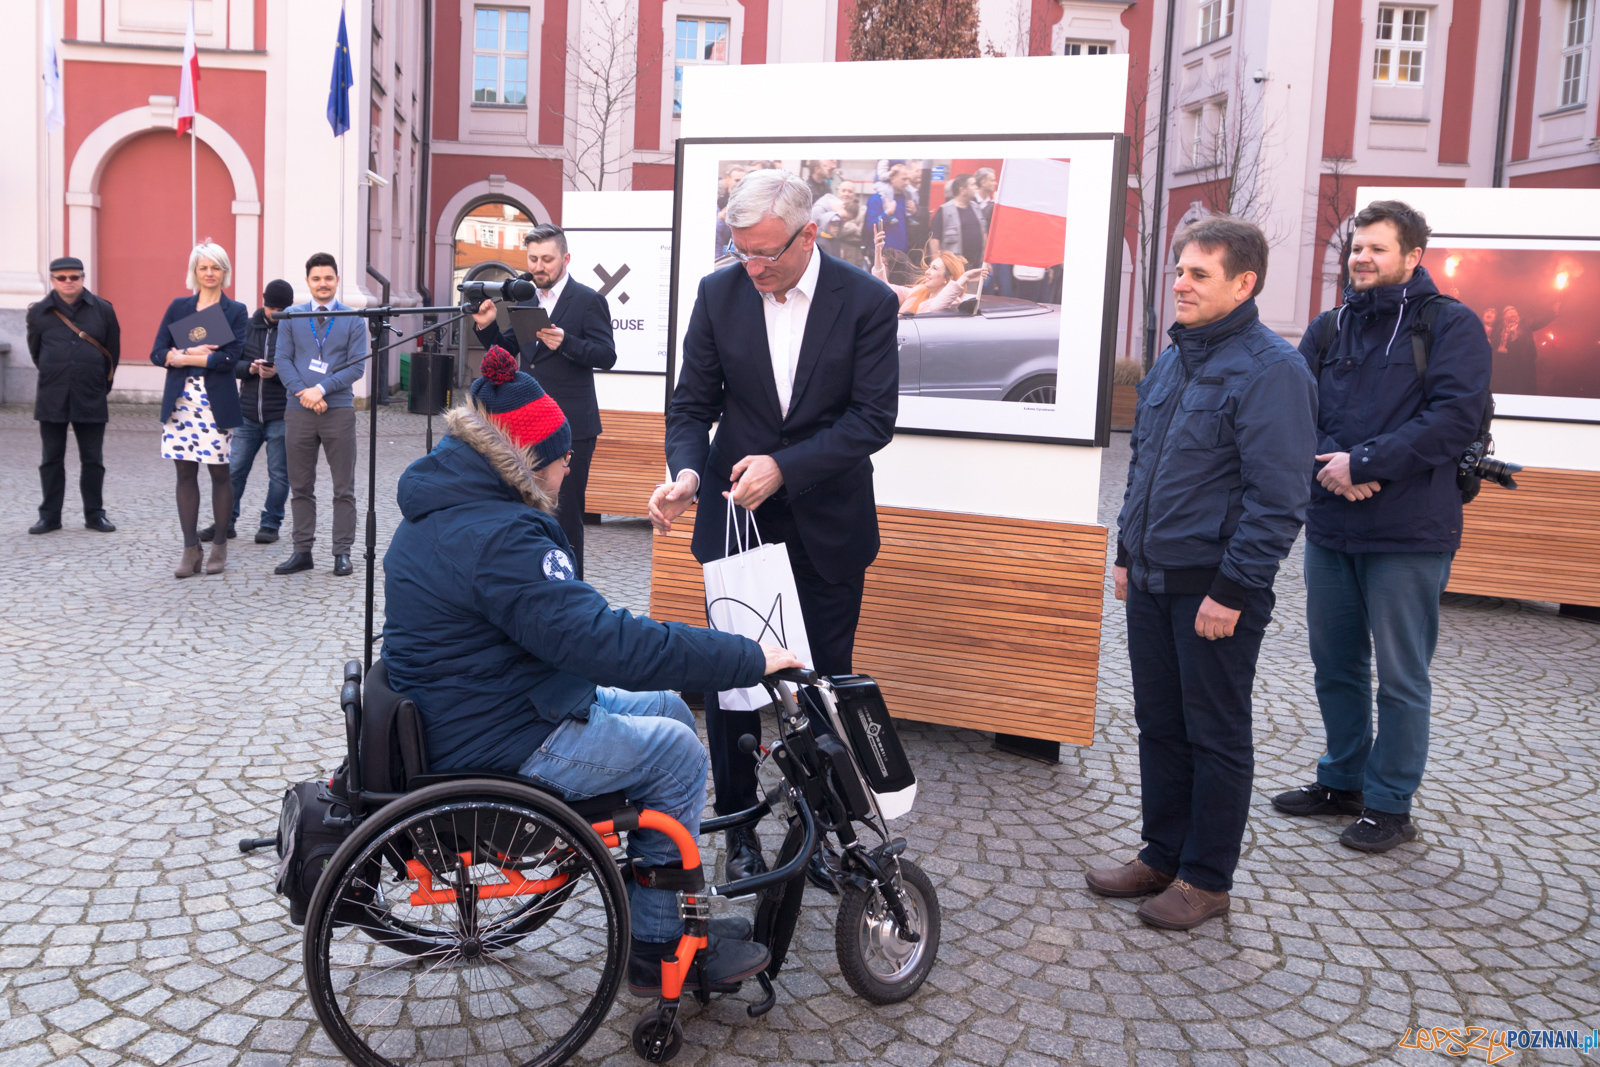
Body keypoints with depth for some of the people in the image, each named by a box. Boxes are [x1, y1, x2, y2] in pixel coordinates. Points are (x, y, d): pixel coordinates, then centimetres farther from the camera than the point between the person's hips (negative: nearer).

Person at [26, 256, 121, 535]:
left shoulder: (103, 310, 1)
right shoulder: (38, 312, 2)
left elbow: (113, 351, 7)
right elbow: (35, 352, 14)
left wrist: (103, 385, 8)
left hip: (91, 399, -1)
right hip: (51, 398, 1)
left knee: (93, 460, 5)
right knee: (51, 459, 6)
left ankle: (94, 515, 14)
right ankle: (49, 516, 13)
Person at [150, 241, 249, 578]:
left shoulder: (236, 311, 4)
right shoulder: (178, 307, 12)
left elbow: (230, 357, -10)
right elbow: (157, 353, 4)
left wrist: (183, 357, -9)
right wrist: (196, 353, -12)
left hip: (216, 403, -3)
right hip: (180, 402, 3)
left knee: (220, 474, 1)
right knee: (185, 473, 3)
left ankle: (219, 547, 12)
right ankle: (191, 548, 9)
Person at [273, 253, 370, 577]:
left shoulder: (353, 320, 4)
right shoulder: (291, 317, 9)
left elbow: (357, 366, -3)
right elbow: (283, 359, 4)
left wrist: (321, 388, -13)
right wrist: (302, 392, -11)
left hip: (338, 410, -2)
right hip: (298, 411, 2)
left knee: (344, 488, 1)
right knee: (301, 487, 7)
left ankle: (342, 553, 7)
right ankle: (302, 551, 14)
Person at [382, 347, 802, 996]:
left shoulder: (442, 511, 8)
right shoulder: (498, 536, -27)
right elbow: (606, 643, -32)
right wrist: (748, 660, -26)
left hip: (457, 716, 10)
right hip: (498, 746, -10)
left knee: (667, 708, 13)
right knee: (678, 751, -4)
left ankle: (678, 915, 21)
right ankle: (656, 947, 10)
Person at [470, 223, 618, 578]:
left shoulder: (589, 301, -6)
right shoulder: (524, 299, 13)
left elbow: (607, 355, -13)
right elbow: (506, 351, 19)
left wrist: (566, 343, -28)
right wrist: (487, 326, 0)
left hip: (570, 429, -6)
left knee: (565, 515, -1)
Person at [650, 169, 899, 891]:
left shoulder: (867, 301, -9)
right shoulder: (718, 294, -2)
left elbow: (874, 417, -13)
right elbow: (692, 405, 0)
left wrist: (784, 467, -22)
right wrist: (686, 471, -20)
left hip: (826, 525, -1)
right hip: (735, 516, 2)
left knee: (824, 681, 9)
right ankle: (739, 827, 21)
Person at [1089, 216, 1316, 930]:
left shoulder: (1271, 370, -14)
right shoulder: (1172, 361, 12)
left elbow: (1278, 496, -18)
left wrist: (1233, 590, -20)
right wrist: (1127, 551, 17)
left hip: (1215, 590, -8)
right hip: (1152, 580, 8)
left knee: (1216, 738, 6)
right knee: (1159, 725, 16)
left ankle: (1206, 879, 20)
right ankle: (1162, 856, 31)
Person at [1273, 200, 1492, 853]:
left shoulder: (1451, 325, -4)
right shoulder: (1328, 328, 11)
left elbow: (1454, 418, -15)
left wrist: (1363, 463, -18)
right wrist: (1327, 463, -14)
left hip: (1409, 534, -5)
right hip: (1330, 528, 6)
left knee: (1400, 677, 4)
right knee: (1334, 664, 16)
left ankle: (1389, 805, 17)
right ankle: (1343, 781, 32)